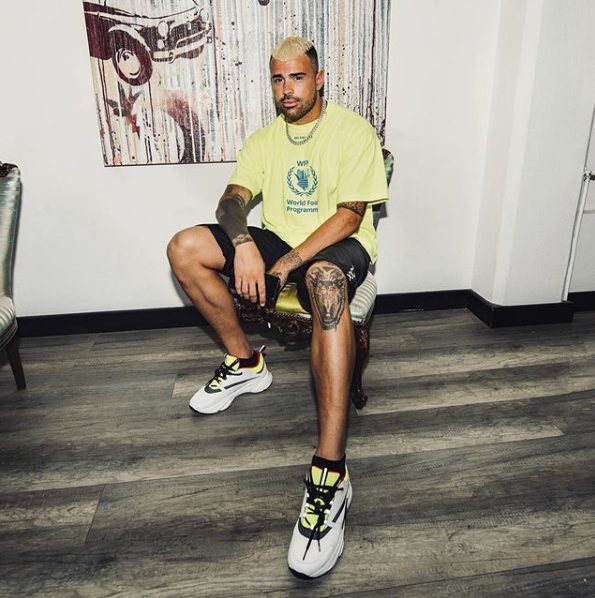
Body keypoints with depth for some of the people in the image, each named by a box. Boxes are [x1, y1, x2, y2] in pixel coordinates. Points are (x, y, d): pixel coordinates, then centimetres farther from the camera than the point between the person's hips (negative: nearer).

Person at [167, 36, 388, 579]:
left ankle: (330, 475, -43)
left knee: (325, 279, -42)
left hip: (337, 246, -5)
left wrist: (290, 262, -23)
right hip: (276, 241, 6)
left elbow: (350, 214, -13)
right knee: (185, 248, -14)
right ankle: (245, 363, 1)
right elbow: (233, 198, 2)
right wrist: (243, 245, -22)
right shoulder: (265, 139, 14)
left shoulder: (354, 132, -3)